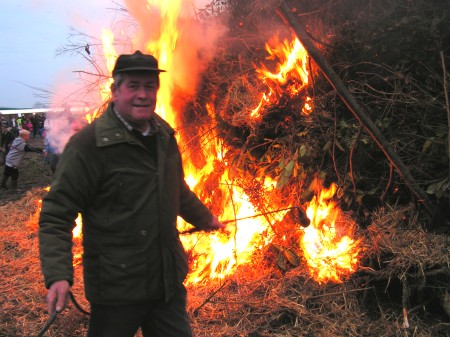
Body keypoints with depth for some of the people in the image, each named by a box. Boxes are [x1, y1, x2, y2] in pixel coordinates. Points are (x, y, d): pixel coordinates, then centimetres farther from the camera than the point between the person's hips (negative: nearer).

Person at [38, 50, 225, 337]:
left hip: (168, 281, 6)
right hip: (117, 289, -6)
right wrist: (58, 276, -28)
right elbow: (56, 215, -17)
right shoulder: (88, 144, -16)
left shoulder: (165, 136, 7)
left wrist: (205, 218, 35)